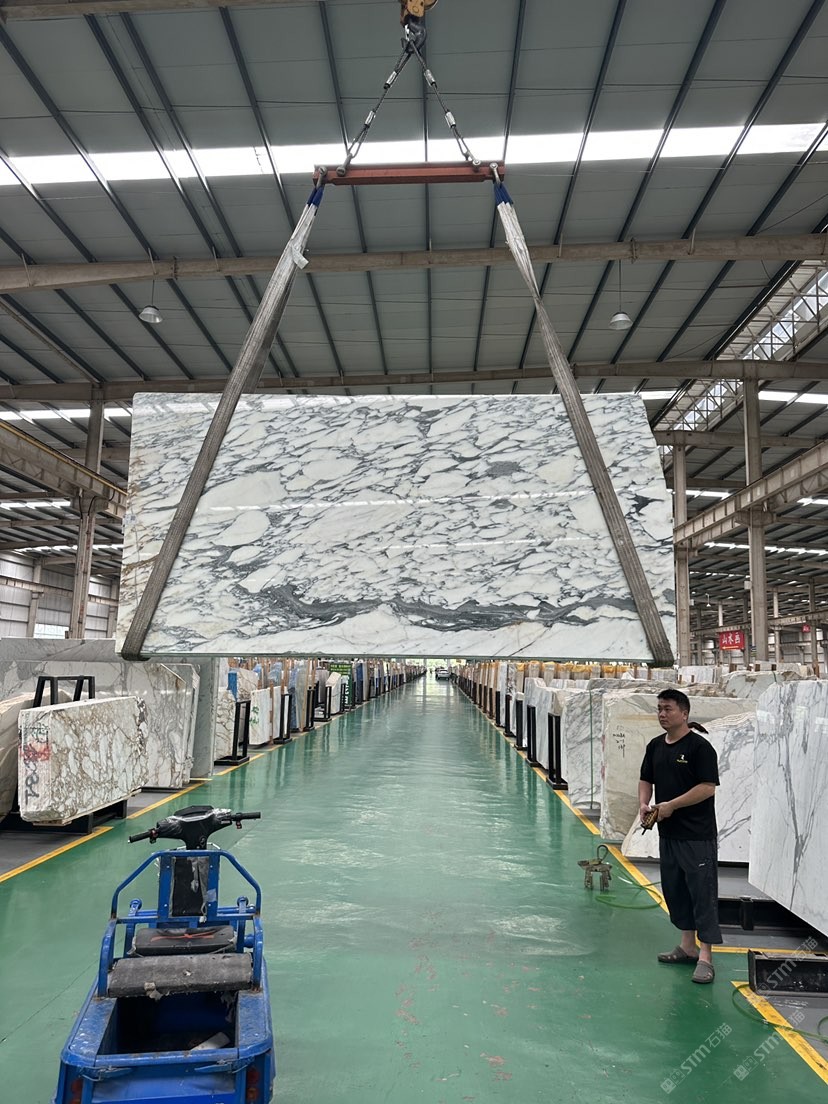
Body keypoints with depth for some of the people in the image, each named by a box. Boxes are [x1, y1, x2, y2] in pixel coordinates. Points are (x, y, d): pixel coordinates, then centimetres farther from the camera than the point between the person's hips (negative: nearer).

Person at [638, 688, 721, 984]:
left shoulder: (700, 746, -14)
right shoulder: (655, 746, 8)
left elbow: (708, 787, -19)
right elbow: (646, 780, 15)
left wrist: (671, 805, -19)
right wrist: (644, 804, -4)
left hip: (697, 835, -7)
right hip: (668, 833, 8)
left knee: (702, 892, -1)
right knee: (674, 890, 16)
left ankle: (705, 956, 8)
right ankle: (687, 946, 30)